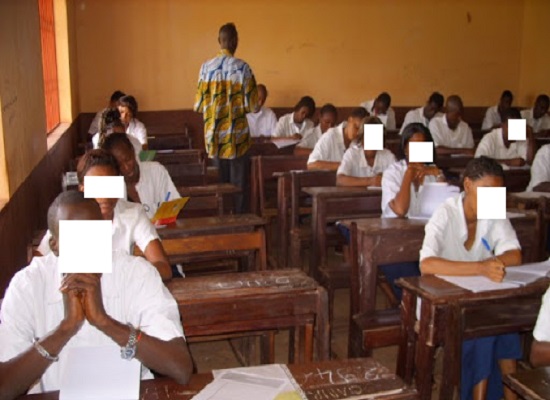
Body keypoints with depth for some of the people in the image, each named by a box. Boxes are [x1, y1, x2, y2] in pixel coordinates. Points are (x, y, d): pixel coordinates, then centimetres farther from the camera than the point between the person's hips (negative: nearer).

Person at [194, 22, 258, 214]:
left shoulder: (206, 67, -2)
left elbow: (199, 105, 2)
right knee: (239, 184, 6)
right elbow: (253, 105, -7)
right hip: (237, 136, -3)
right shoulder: (243, 67, -9)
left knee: (220, 183, 14)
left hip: (214, 136, 3)